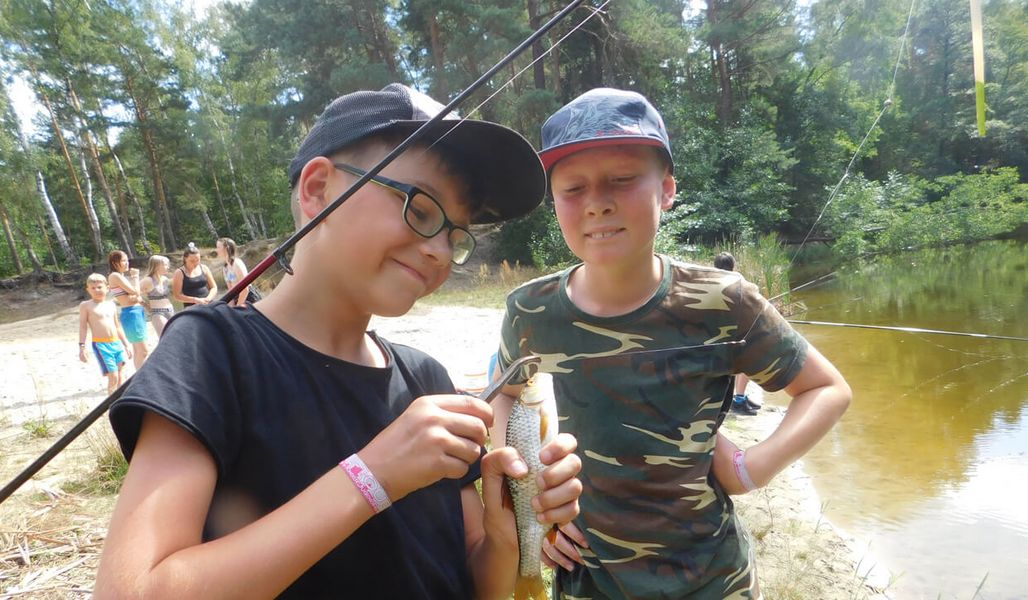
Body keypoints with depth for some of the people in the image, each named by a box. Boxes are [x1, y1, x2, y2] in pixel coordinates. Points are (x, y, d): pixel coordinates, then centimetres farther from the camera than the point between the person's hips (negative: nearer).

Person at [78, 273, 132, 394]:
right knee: (113, 377, -10)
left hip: (117, 343, 5)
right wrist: (82, 347, -8)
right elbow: (83, 327, -1)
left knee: (119, 376, 5)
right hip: (100, 345, -5)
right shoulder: (86, 305, 2)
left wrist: (126, 345, 19)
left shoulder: (111, 305, 15)